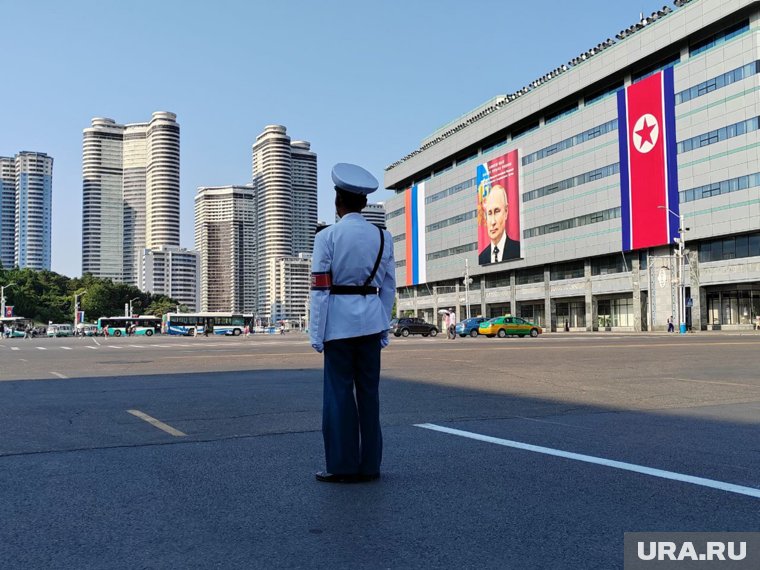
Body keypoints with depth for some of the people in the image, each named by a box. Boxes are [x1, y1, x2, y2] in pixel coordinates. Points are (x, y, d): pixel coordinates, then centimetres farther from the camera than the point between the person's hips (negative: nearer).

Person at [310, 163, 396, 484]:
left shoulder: (327, 237, -7)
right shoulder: (383, 237, 6)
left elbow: (320, 288, -8)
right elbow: (388, 287, 8)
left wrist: (316, 333, -3)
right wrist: (384, 328, 15)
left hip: (339, 321, -4)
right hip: (371, 321, 4)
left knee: (339, 393, 3)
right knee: (369, 391, 9)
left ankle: (342, 466, 10)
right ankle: (369, 466, 16)